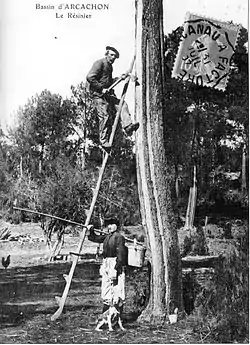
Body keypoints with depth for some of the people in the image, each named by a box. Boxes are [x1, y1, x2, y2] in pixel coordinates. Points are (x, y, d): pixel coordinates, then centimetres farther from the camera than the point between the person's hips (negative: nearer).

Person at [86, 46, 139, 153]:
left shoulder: (109, 66, 21)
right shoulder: (99, 63, -8)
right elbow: (90, 77, -19)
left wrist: (120, 78, 19)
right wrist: (101, 88, -21)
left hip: (108, 93, 9)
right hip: (98, 94, -9)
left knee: (122, 105, -4)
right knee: (105, 116, -12)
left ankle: (127, 126, -15)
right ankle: (104, 142, -8)